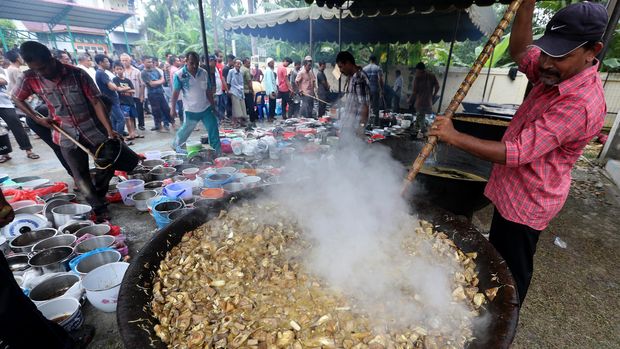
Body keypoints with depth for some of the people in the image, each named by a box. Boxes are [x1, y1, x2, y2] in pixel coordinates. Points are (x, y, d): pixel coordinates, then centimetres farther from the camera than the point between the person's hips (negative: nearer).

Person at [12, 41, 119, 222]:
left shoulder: (77, 74, -13)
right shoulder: (30, 78, -5)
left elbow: (96, 102, -13)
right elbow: (17, 99, 13)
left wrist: (110, 131, -21)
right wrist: (38, 119, -1)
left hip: (93, 129, -1)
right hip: (67, 135, 2)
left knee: (108, 165, 3)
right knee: (81, 176, 1)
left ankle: (99, 195, 30)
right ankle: (99, 208, 14)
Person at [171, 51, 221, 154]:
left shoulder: (204, 73, -1)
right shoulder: (179, 75, -10)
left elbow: (208, 91, 5)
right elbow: (175, 92, -7)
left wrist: (213, 105, 7)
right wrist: (172, 108, -8)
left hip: (206, 109, 3)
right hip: (191, 110, -3)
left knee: (214, 130, 0)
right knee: (185, 130, 13)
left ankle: (218, 152, 11)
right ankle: (175, 145, 38)